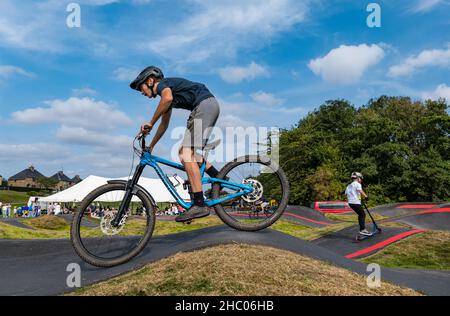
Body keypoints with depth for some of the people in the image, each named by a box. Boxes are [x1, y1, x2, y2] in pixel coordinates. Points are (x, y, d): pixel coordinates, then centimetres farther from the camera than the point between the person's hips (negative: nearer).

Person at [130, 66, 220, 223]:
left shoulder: (162, 84, 0)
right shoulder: (166, 93, 27)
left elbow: (167, 98, -26)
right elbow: (164, 125, 34)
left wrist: (150, 123, -19)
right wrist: (151, 146, 38)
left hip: (205, 104, -10)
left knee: (186, 153, -16)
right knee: (186, 151, 12)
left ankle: (199, 205, -22)